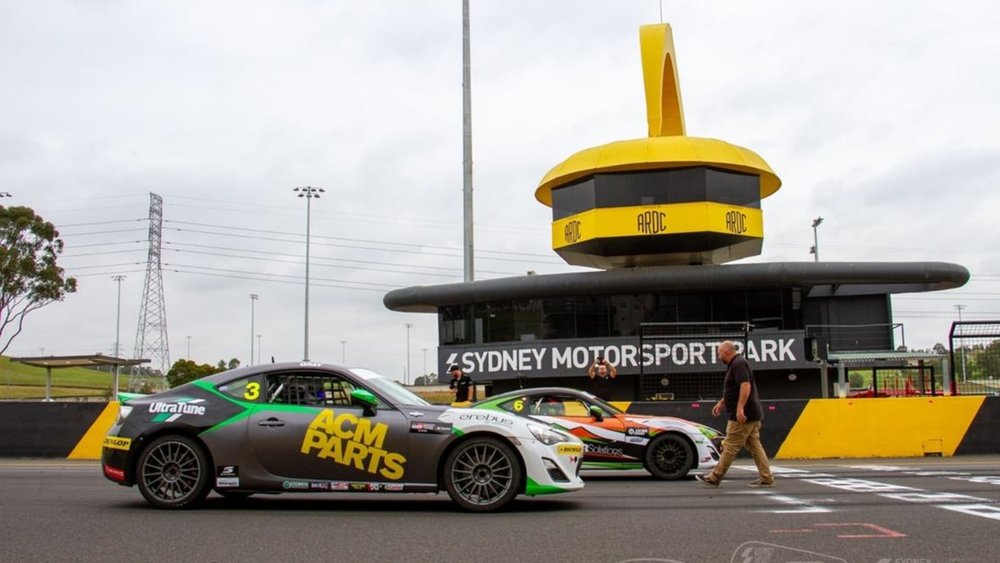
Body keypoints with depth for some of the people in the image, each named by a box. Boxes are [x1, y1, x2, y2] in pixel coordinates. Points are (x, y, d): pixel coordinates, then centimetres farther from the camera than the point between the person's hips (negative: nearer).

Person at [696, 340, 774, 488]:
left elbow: (745, 386, -27)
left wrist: (740, 408, -32)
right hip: (751, 415, 10)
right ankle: (766, 478, 8)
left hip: (742, 416, -10)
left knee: (730, 447, -5)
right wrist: (721, 402, 34)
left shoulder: (738, 364, -14)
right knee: (754, 446, 9)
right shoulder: (736, 364, 19)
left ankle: (714, 478, -1)